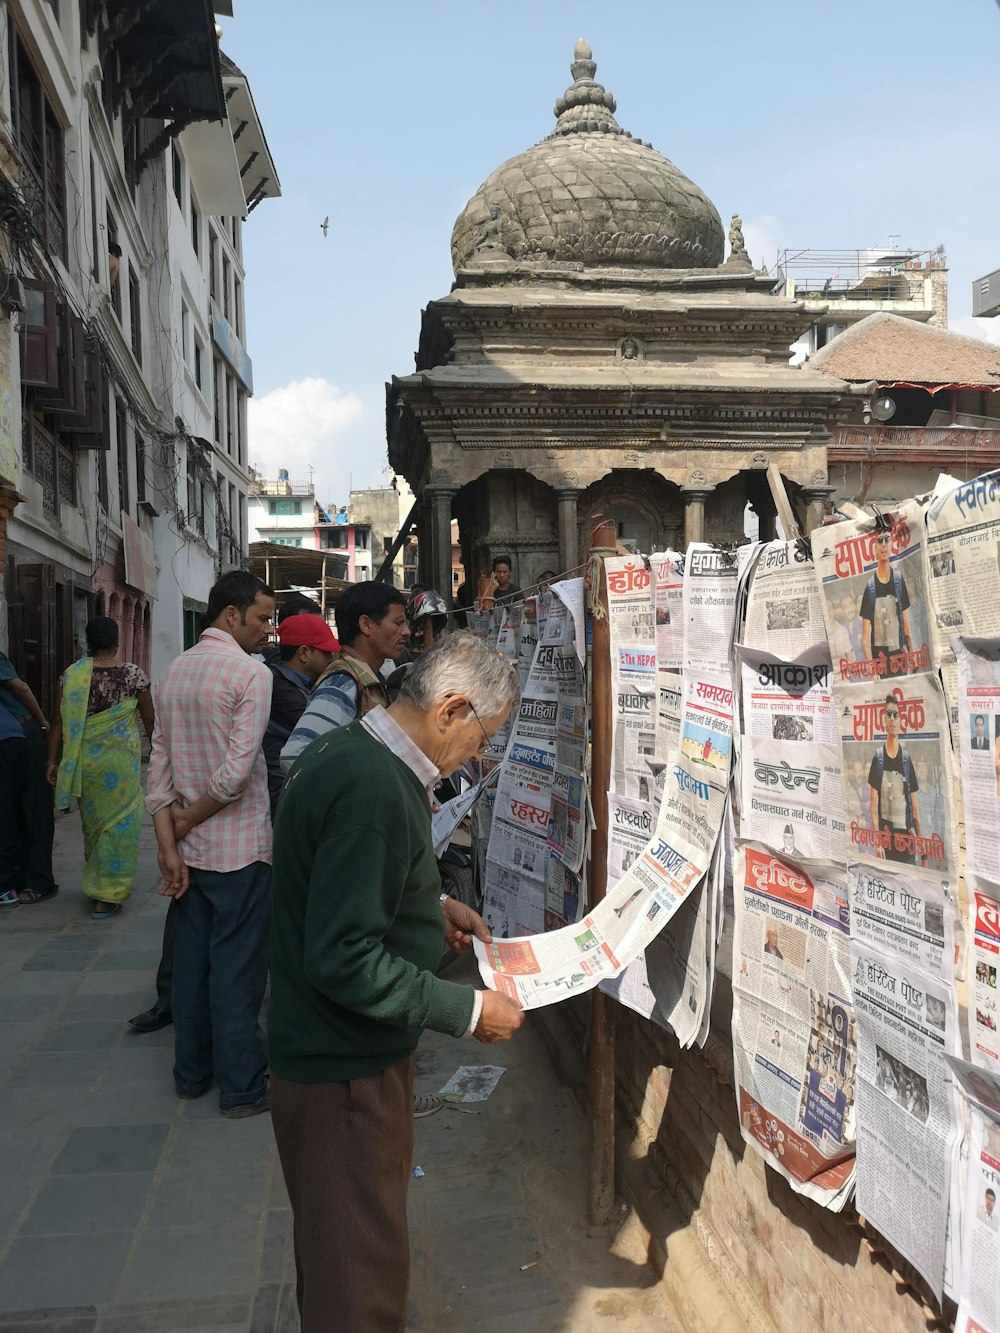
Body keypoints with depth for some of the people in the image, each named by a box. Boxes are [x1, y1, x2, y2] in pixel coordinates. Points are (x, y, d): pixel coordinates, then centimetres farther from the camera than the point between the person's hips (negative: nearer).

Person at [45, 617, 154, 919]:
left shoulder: (71, 675, -1)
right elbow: (149, 719, 0)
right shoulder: (133, 674, -7)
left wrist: (52, 760, 4)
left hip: (83, 759, 3)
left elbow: (59, 722, -2)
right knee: (119, 824, 5)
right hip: (119, 759, -3)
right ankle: (106, 897, 5)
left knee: (93, 821, 19)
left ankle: (95, 885, 33)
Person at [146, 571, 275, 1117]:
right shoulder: (251, 673, -15)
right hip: (239, 847, -7)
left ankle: (191, 1072, 29)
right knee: (237, 968, 3)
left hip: (188, 849, 7)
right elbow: (238, 770, -23)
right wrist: (188, 820, -8)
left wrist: (169, 843, 1)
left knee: (191, 960, 16)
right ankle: (242, 1087, 14)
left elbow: (159, 768, 4)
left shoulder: (173, 673, 8)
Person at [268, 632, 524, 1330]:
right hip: (345, 1068, -10)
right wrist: (469, 1009, -22)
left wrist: (434, 907, 10)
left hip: (330, 1046, 10)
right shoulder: (374, 789, -29)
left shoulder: (346, 751, 4)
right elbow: (342, 960, -31)